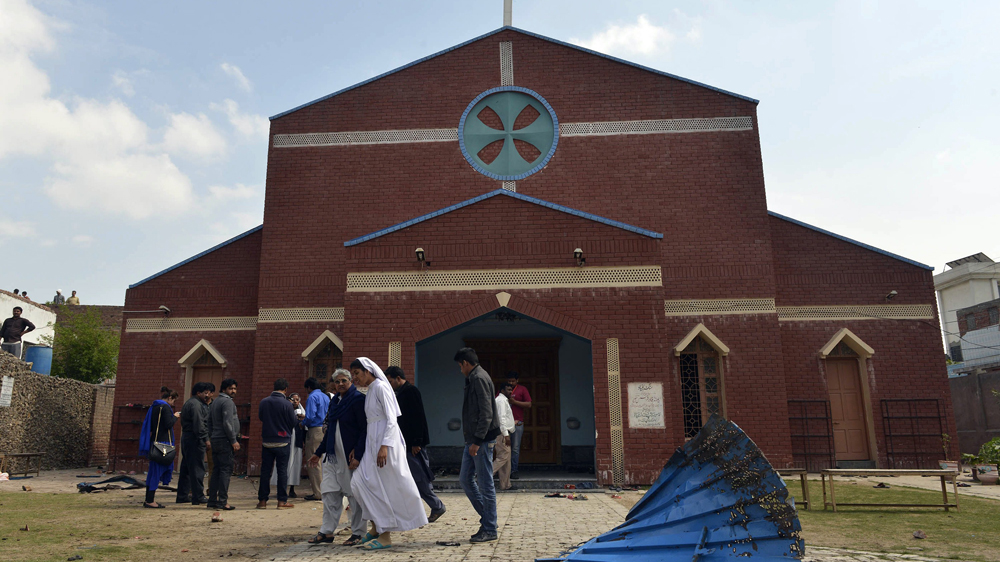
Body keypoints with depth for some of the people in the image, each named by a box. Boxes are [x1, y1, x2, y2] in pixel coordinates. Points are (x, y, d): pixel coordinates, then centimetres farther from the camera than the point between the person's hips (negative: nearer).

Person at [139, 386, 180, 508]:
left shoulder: (153, 407, 14)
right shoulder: (165, 407, -12)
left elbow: (149, 425, 18)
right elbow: (168, 424, -19)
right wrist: (175, 417, -1)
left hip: (154, 442, 9)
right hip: (163, 442, -9)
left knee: (153, 471, 12)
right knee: (158, 470, -5)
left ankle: (149, 499, 16)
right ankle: (150, 500, -3)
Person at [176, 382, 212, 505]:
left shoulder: (189, 403, 21)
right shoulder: (196, 404, -13)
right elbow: (199, 424, -21)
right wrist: (206, 439, -19)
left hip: (186, 438, 11)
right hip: (194, 439, -11)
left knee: (186, 468, 14)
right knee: (197, 468, -7)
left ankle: (182, 496, 20)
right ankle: (198, 497, -5)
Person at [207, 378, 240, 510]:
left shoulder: (214, 402, 18)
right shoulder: (228, 402, -12)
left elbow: (210, 422, 20)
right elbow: (228, 423, -19)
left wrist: (211, 438, 21)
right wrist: (234, 441, -16)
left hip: (215, 440, 10)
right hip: (225, 441, -9)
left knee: (216, 470, 11)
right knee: (226, 470, -7)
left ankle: (212, 500, 13)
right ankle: (222, 501, -8)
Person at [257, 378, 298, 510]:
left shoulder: (264, 402, -1)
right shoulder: (286, 404, -14)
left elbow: (260, 417, 15)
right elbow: (294, 422, -7)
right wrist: (297, 417, 14)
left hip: (266, 442, 4)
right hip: (282, 442, -4)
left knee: (265, 470, 10)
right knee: (282, 471, 2)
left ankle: (262, 500, 13)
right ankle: (282, 501, 5)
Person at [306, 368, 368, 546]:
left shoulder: (358, 399, -9)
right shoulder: (335, 401, 14)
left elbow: (365, 430, -14)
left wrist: (358, 455, -21)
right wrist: (318, 453, 22)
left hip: (351, 456, -8)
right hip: (333, 455, 8)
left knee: (354, 494, 0)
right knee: (329, 493, 8)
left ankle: (357, 533, 10)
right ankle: (327, 532, 16)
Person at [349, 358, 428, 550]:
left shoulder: (381, 387, -10)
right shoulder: (369, 391, 16)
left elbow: (391, 419, -17)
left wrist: (384, 446, -25)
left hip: (386, 441, -9)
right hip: (373, 443, 9)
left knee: (387, 487, -4)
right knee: (359, 482, 5)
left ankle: (385, 536, 3)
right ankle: (376, 526, 14)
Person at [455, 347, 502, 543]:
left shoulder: (480, 378, -14)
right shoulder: (472, 379, 16)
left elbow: (486, 413, -21)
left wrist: (477, 441, -22)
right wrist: (472, 440, 17)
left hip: (482, 440, -10)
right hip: (473, 440, 10)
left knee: (485, 484, -2)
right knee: (465, 479, 14)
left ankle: (490, 530, 7)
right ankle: (487, 518, 23)